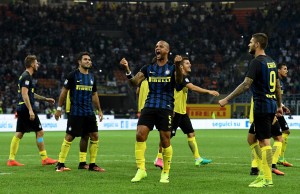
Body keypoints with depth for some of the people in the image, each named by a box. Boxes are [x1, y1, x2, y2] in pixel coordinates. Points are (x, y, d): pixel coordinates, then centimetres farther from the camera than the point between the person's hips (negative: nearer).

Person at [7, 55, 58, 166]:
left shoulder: (25, 76, 19)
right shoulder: (26, 77, -12)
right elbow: (24, 94, -20)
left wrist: (46, 99, 33)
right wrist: (30, 110, -25)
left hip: (21, 109, 10)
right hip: (26, 108, -10)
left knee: (19, 134, 6)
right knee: (40, 132, -3)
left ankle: (11, 159, 2)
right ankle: (44, 159, 0)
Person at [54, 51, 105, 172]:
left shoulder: (91, 77, 12)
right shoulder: (73, 75, -5)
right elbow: (64, 91, -1)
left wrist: (99, 110, 18)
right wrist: (59, 108, -3)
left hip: (89, 112, 6)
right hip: (75, 112, -6)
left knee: (94, 136, 1)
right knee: (69, 137, -5)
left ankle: (92, 164, 10)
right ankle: (60, 164, 2)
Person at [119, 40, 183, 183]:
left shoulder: (172, 67, 3)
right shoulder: (148, 68, 12)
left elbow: (179, 80, -17)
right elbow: (134, 82, 2)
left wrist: (178, 66, -36)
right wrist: (127, 70, -16)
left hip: (166, 108, -3)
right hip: (149, 106, 3)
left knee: (165, 140, -2)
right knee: (140, 134, -13)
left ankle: (165, 173, 12)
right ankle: (141, 170, -6)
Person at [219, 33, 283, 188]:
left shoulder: (257, 62, -13)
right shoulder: (270, 61, 14)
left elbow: (246, 85, -20)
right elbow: (277, 86, 20)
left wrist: (227, 99, -18)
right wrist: (279, 105, 29)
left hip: (262, 106, -9)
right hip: (271, 106, 9)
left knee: (264, 142, -7)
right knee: (252, 138, 16)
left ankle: (267, 179, -7)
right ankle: (263, 173, 15)